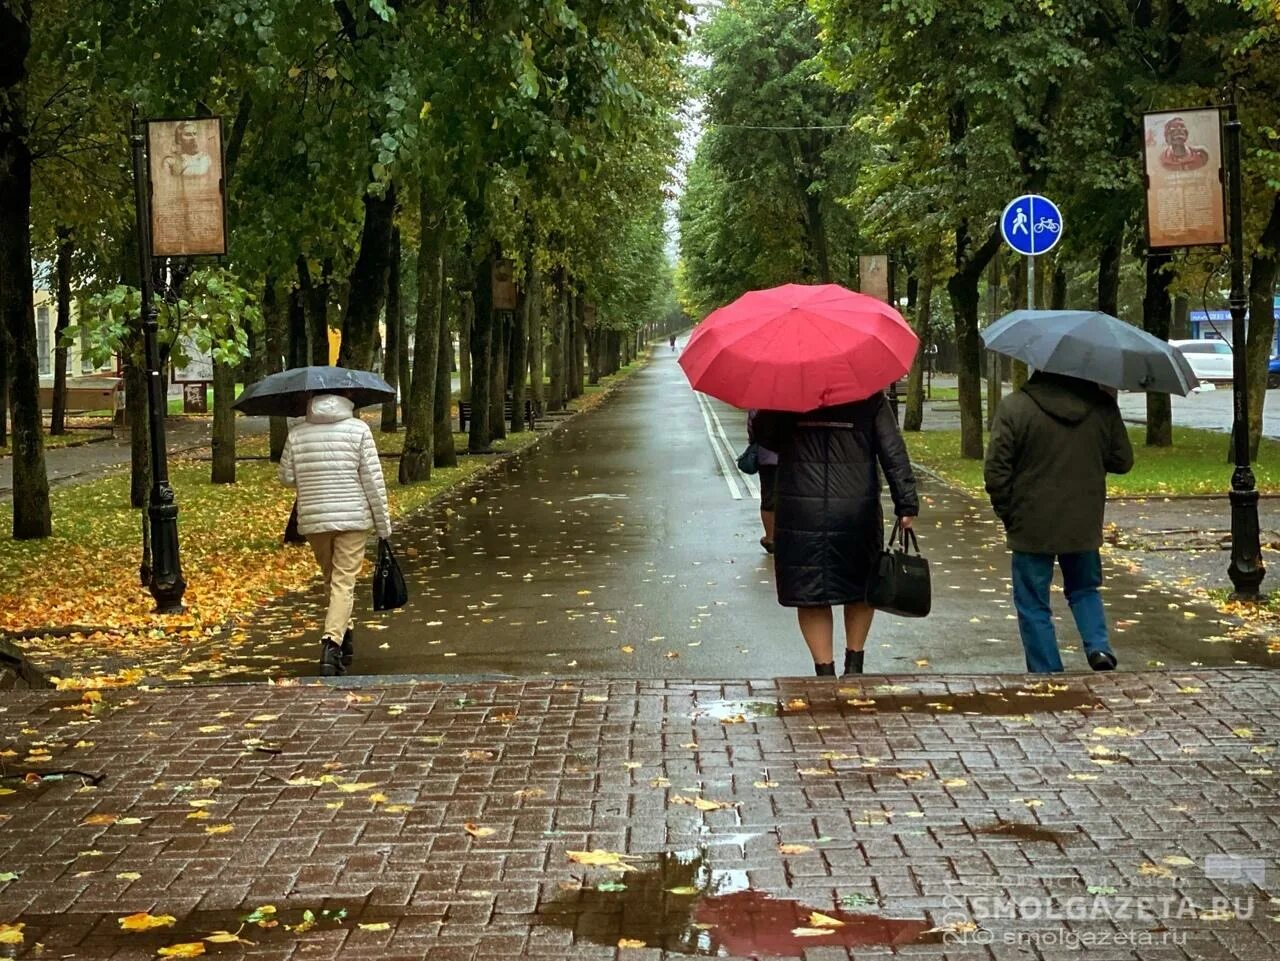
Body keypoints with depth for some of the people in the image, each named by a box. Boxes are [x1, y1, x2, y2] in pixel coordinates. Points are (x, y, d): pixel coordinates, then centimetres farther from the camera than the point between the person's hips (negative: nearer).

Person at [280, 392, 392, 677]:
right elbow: (372, 479, -6)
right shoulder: (359, 430, -4)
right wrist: (383, 523, 0)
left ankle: (345, 633, 26)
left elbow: (286, 477, 4)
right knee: (344, 582, -5)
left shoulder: (297, 435, 2)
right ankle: (332, 640, -21)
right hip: (353, 518, -2)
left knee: (332, 578, 19)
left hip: (313, 520, 2)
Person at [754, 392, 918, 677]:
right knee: (861, 588, 19)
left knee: (810, 594, 7)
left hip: (801, 512, -1)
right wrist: (906, 503, -1)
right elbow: (893, 453, -3)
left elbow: (764, 436, 7)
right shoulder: (870, 396, 0)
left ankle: (825, 671, 5)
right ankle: (854, 665, 23)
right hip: (858, 511, 1)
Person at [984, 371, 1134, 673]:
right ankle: (1099, 647, 3)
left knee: (1033, 605, 8)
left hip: (1032, 527, -3)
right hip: (1084, 525, 3)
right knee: (1085, 589, 23)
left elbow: (996, 470, -12)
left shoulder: (1014, 406, -12)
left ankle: (1046, 673, 9)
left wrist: (1006, 512, 2)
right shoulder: (1103, 406, -2)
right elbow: (1122, 461, 6)